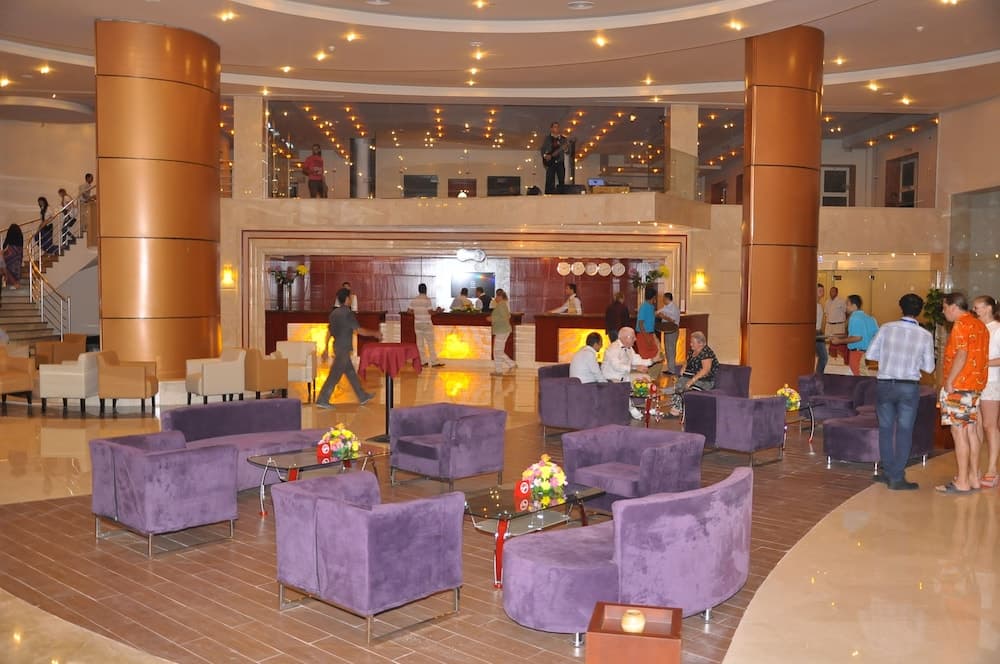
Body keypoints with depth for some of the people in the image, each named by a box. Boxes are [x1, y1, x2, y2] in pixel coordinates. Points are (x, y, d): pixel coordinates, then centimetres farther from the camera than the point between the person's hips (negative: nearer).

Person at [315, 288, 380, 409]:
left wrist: (326, 348, 17)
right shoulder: (348, 314, -16)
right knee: (335, 375, -4)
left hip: (337, 346, 9)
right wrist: (374, 333, -2)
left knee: (351, 372, 15)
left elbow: (329, 332, 12)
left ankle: (362, 396, 25)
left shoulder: (334, 313, 8)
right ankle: (322, 400, -2)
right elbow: (360, 331, -15)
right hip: (344, 349, -9)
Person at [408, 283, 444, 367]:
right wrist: (437, 310, 3)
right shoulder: (427, 300, -11)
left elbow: (410, 311, 5)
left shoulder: (413, 300, 3)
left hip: (417, 323, 5)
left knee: (420, 343, 7)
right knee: (430, 343, 0)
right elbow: (430, 311, -15)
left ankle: (424, 361, 9)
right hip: (426, 323, -5)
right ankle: (434, 361, -1)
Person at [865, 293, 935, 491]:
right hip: (908, 387, -1)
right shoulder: (925, 335, -5)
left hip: (884, 384, 1)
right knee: (904, 432, 6)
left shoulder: (886, 328, -5)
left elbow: (870, 354, -1)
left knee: (886, 429, 14)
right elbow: (929, 367, 1)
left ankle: (888, 473, 22)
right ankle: (897, 478, 7)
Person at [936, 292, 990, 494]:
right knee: (970, 430, 13)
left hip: (958, 386, -9)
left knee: (959, 433, -7)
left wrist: (949, 382, -17)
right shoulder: (980, 326, 15)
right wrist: (978, 381, 21)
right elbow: (984, 357, 18)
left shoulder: (961, 325, -13)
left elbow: (961, 355, -21)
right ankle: (974, 478, 18)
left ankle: (962, 482, -5)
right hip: (975, 385, 9)